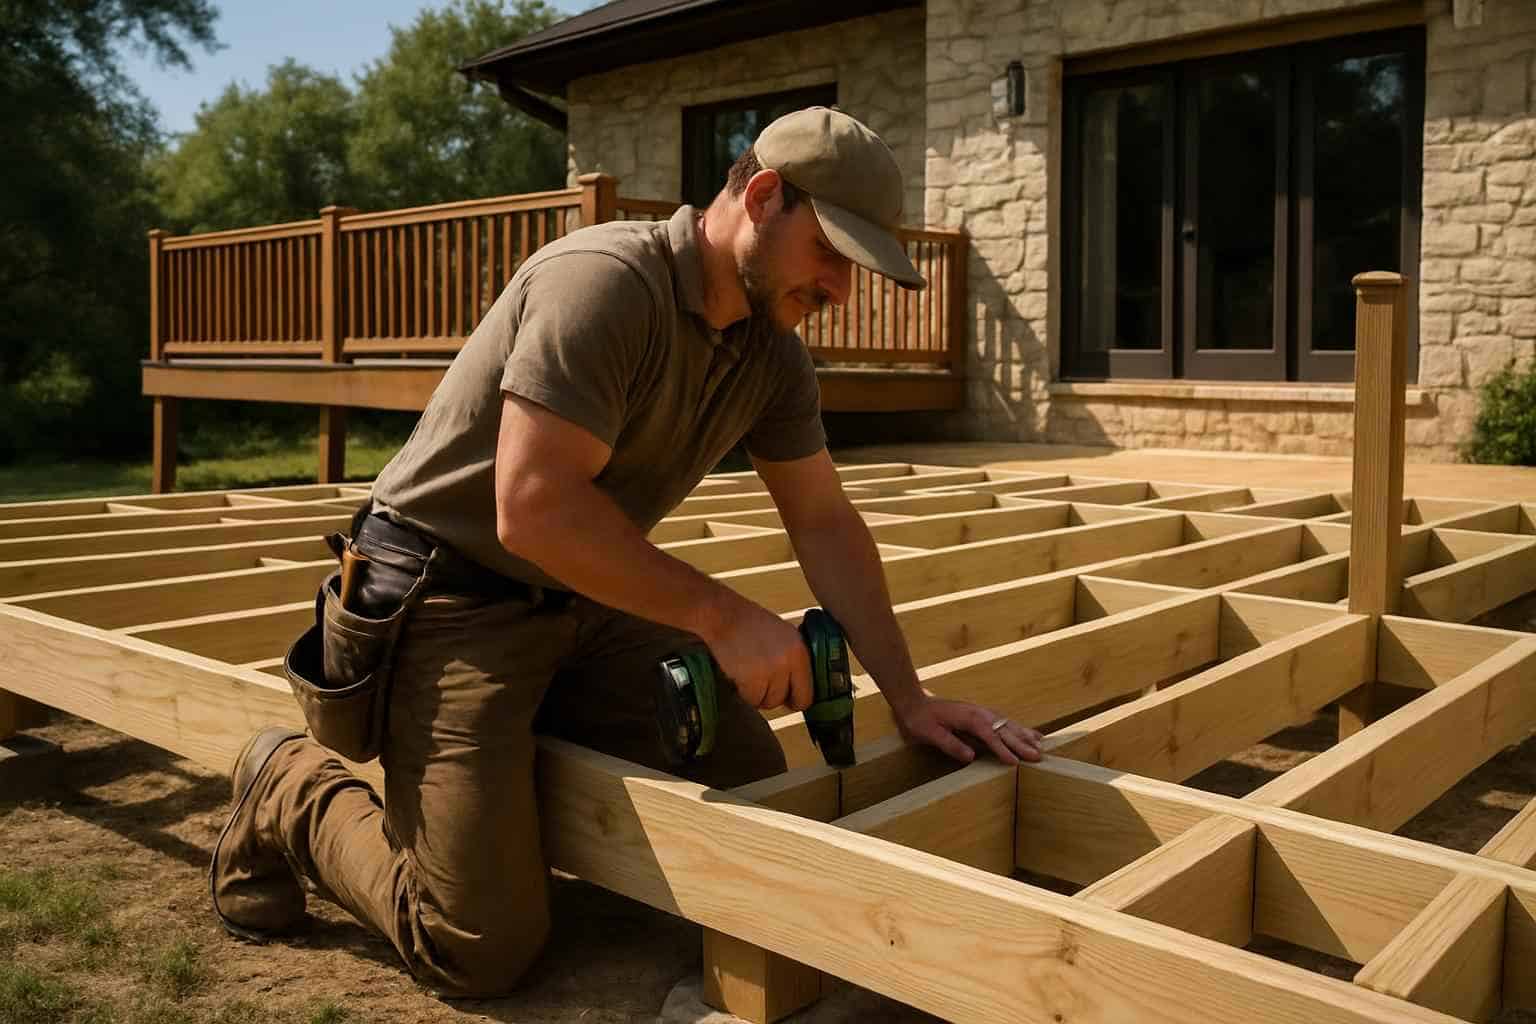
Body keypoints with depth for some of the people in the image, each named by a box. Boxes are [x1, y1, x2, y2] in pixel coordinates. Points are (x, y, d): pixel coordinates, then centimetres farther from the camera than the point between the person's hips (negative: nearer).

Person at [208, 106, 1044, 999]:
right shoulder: (605, 281, -24)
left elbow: (825, 522, 7)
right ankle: (294, 794, 15)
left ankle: (537, 759, 20)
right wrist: (722, 615, -26)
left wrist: (909, 698, 3)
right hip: (449, 602, -8)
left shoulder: (775, 354, 1)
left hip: (586, 601, 8)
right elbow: (533, 508, -31)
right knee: (485, 949, -10)